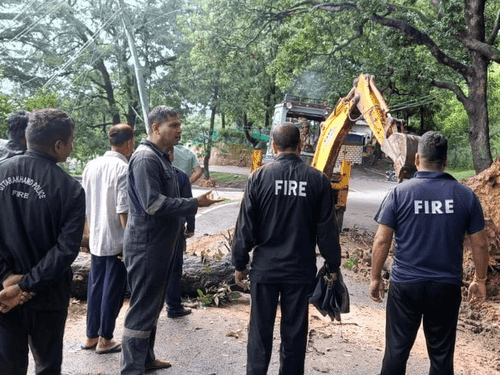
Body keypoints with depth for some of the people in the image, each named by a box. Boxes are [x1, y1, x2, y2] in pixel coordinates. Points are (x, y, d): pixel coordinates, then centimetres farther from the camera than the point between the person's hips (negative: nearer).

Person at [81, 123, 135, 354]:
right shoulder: (124, 169, -18)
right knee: (113, 290, 7)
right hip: (118, 241, -7)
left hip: (96, 239, 7)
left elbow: (84, 203, 10)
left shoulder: (91, 165, 4)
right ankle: (105, 340, 18)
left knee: (95, 287, 16)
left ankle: (91, 336, 28)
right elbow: (124, 211, -20)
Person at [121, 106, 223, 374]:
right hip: (147, 246, -10)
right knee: (143, 308, -3)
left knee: (152, 305, 19)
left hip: (160, 244, 10)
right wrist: (194, 204, -21)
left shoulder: (160, 158, 14)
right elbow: (153, 204, -26)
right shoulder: (145, 158, -18)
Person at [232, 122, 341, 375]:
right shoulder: (317, 180, -5)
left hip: (265, 268, 0)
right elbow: (327, 230, -2)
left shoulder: (259, 177, -7)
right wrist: (333, 265, 9)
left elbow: (245, 226, -5)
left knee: (260, 329, 12)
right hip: (301, 269, 1)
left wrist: (239, 264, 5)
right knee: (294, 332, 12)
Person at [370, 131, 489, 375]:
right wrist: (480, 279, 15)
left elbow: (381, 240, -8)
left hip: (405, 284, -1)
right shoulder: (466, 196, -3)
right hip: (447, 286, 2)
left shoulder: (399, 193, -8)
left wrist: (375, 277, 3)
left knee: (397, 349, 10)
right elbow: (479, 245, 2)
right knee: (441, 354, 14)